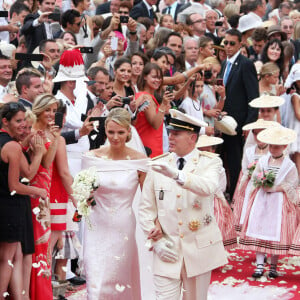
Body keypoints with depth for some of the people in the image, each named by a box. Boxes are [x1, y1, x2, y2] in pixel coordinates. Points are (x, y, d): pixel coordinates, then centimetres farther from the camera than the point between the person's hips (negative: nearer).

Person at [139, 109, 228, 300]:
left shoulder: (210, 162, -2)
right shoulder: (158, 165, 4)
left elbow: (208, 187, -25)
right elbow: (146, 209, 7)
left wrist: (177, 175, -39)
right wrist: (156, 241, -5)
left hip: (199, 249, -1)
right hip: (168, 250, 1)